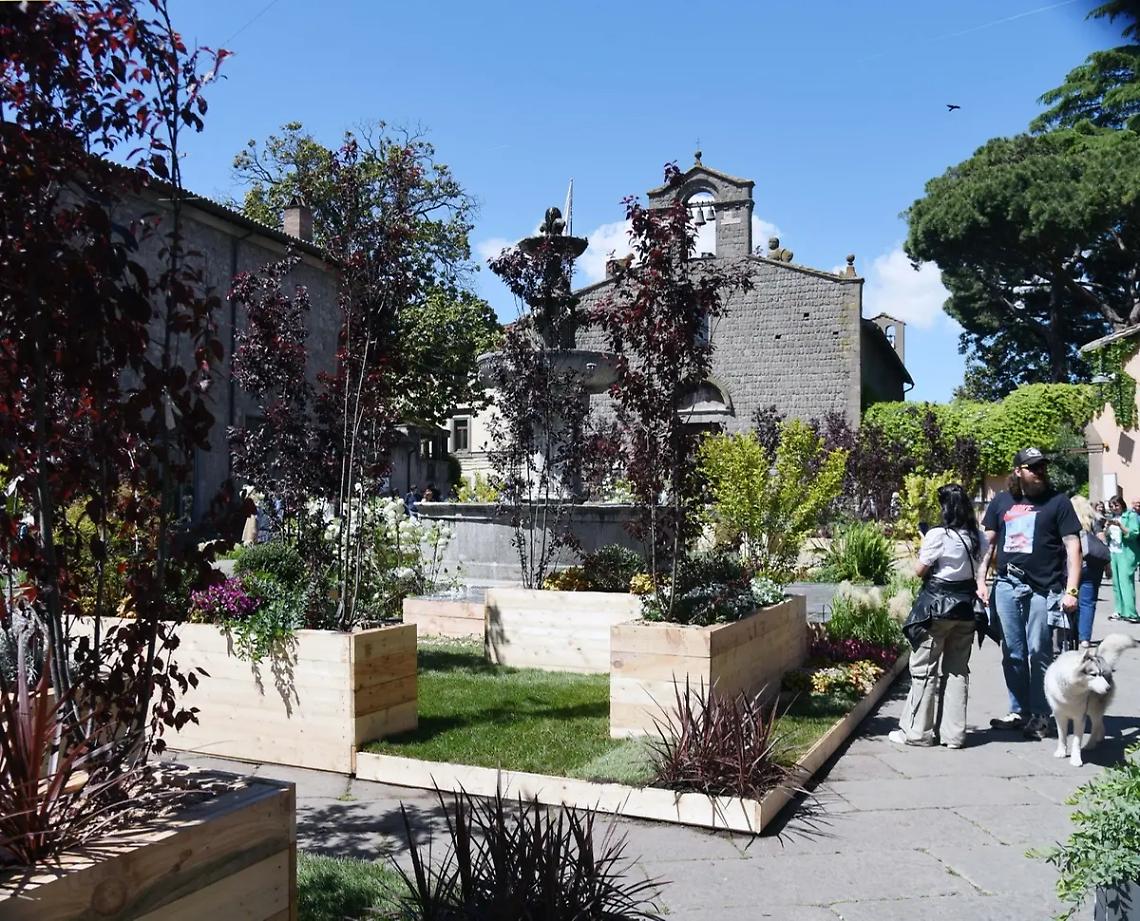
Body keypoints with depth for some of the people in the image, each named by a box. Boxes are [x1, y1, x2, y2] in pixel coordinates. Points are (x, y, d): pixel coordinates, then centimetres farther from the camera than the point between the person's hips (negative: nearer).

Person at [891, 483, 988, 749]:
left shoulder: (938, 535, -15)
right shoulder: (978, 538, 3)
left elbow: (920, 570, -8)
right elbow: (977, 570, 9)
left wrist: (922, 550, 9)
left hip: (936, 607, -6)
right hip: (965, 608, 6)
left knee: (924, 669, 3)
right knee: (958, 670, 11)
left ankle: (916, 731, 8)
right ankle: (954, 733, 14)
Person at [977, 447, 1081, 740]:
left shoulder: (1057, 502, 2)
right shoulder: (1000, 502, 11)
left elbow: (1072, 545, -2)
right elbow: (987, 543, 14)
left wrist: (1071, 590, -10)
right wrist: (981, 581, 6)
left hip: (1042, 589, -3)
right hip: (1007, 586, 3)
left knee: (1038, 653, 1)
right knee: (1013, 653, 10)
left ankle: (1040, 716, 13)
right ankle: (1018, 711, 21)